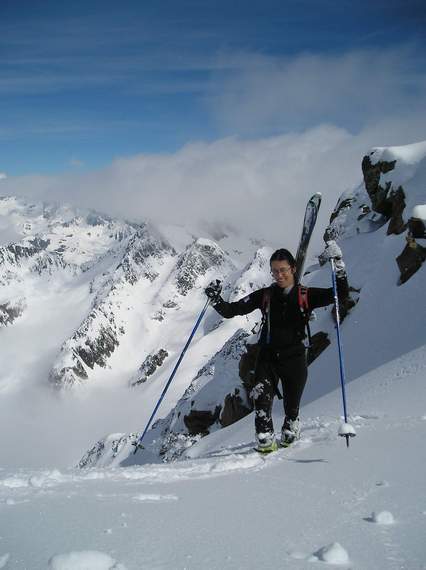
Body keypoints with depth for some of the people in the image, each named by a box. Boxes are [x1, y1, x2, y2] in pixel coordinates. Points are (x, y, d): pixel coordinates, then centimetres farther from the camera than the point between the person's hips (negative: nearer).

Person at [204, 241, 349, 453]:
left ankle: (289, 435, 39)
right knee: (261, 397, -22)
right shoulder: (265, 296, 3)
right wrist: (215, 298, -14)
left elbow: (340, 294, -10)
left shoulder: (305, 295, -1)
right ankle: (265, 439, -13)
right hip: (267, 356, 1)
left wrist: (338, 264, -20)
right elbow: (231, 311, 3)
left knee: (291, 406, 10)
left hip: (294, 358, -1)